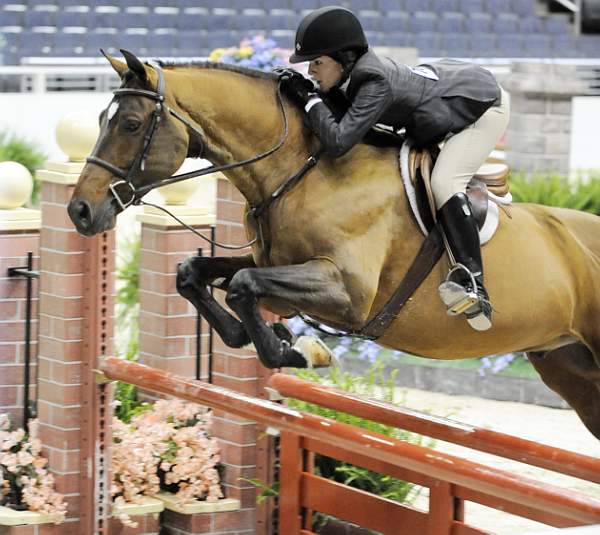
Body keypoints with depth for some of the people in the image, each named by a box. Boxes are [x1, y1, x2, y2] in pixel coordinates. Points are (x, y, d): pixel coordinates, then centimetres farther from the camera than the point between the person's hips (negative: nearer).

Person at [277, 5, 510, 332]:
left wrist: (310, 99, -30)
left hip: (486, 106, -10)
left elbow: (338, 142, -40)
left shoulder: (375, 84, -35)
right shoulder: (355, 74, -9)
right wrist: (300, 90, -15)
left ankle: (475, 286, -30)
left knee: (443, 182, -25)